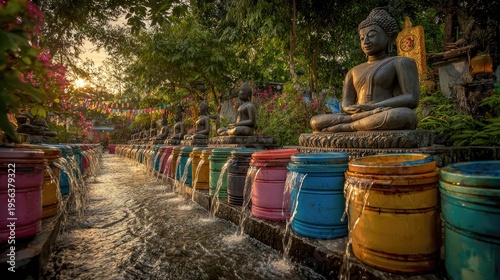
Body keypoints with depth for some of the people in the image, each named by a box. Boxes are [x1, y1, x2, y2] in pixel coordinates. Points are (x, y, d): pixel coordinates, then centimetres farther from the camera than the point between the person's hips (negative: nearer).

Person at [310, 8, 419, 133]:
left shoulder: (401, 63, 10)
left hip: (391, 124, -2)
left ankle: (342, 127, -24)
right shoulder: (354, 72, 23)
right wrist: (359, 114, -13)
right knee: (315, 121, -17)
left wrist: (372, 108, -17)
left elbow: (411, 99, -3)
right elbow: (346, 105, 11)